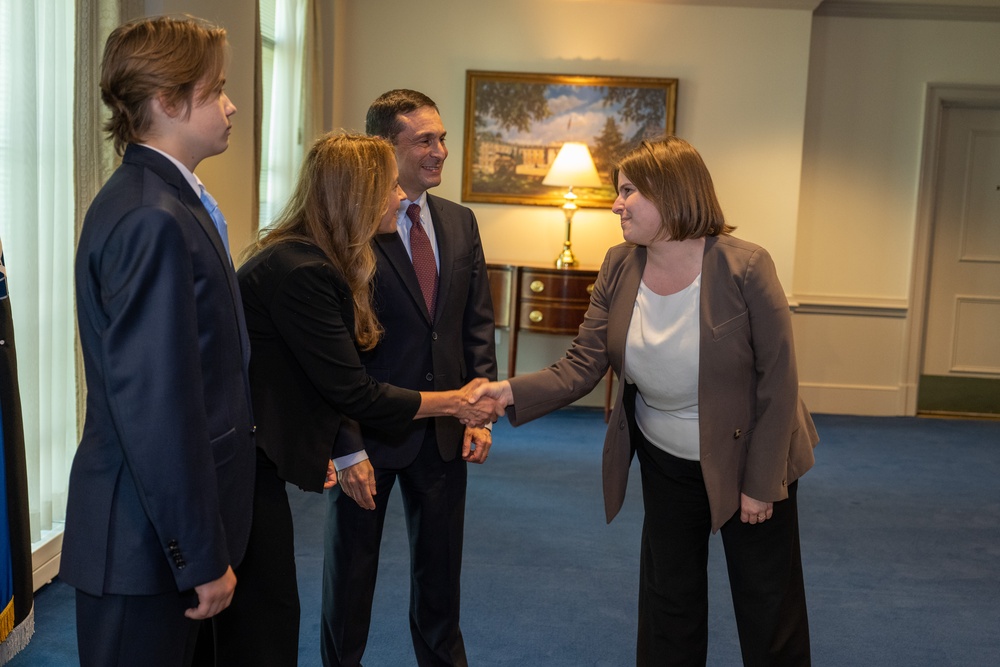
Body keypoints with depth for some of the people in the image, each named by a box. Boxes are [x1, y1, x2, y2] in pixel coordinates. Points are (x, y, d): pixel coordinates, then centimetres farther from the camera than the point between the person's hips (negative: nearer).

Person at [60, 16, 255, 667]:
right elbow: (156, 407, -25)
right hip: (147, 540, -9)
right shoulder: (153, 220, -22)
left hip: (171, 523, 9)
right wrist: (202, 557, -18)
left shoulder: (170, 200, 10)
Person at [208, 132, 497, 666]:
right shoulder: (300, 271, -22)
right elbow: (353, 391, -20)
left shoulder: (312, 260, 8)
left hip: (254, 456, 9)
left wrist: (322, 445, 2)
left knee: (256, 619, 18)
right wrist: (454, 402, -10)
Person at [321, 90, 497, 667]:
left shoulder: (461, 223, 5)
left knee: (441, 566, 19)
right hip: (371, 428, -5)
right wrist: (348, 448, -16)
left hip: (444, 429, 5)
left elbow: (479, 323, 9)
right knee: (351, 569, 14)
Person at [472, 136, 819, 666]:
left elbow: (777, 380, -18)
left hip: (746, 461, -4)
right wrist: (513, 392, -29)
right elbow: (583, 364, -13)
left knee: (769, 613, 11)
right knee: (669, 608, 19)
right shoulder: (619, 267, -8)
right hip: (666, 464, 4)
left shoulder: (744, 268, -22)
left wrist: (761, 483, -15)